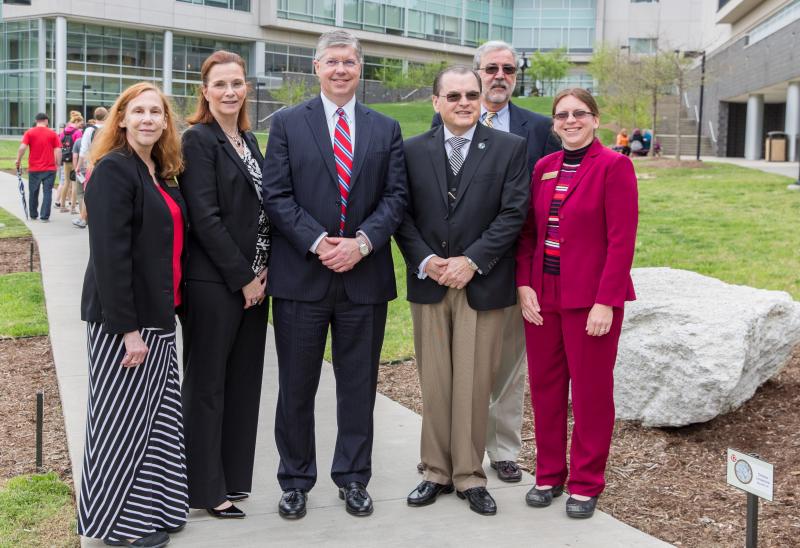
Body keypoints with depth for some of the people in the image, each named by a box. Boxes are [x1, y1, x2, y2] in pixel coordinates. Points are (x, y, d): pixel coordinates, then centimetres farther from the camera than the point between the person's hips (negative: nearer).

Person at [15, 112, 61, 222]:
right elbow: (58, 150, -6)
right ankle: (45, 216, -2)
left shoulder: (29, 132, -1)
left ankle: (33, 215, 24)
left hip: (34, 169, 1)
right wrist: (58, 164, 4)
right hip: (49, 168, -1)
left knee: (33, 193, 14)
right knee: (47, 192, 2)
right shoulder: (52, 133, 0)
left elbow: (22, 147, -11)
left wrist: (18, 160, 2)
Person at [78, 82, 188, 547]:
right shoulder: (114, 170, -14)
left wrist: (166, 310, 9)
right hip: (123, 320, -8)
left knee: (154, 416, 14)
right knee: (123, 420, 3)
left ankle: (148, 507, 27)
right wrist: (128, 329, -22)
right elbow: (109, 255, -20)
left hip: (157, 316, 8)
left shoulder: (162, 172, 11)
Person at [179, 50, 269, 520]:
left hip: (253, 280, 7)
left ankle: (233, 477, 24)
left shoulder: (249, 140, 14)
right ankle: (207, 488, 14)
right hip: (214, 282, -7)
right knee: (208, 383, 3)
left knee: (243, 381, 12)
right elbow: (205, 217, -15)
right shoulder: (198, 139, -9)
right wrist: (243, 277, -14)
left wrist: (265, 270, 1)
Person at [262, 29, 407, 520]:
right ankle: (296, 479, 22)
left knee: (359, 385, 10)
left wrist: (362, 241, -12)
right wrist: (317, 242, -15)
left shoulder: (386, 129, 9)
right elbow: (277, 195, -4)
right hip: (301, 275, -1)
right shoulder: (288, 123, 3)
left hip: (365, 276, 2)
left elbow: (396, 196, 3)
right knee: (296, 386, 7)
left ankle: (354, 477, 25)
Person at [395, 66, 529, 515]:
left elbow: (513, 213, -6)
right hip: (429, 282, 2)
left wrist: (471, 261, -13)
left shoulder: (510, 148, 1)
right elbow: (402, 213, 5)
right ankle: (438, 472, 19)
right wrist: (424, 261, -10)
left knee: (474, 384, 2)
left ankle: (470, 476, 14)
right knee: (434, 384, 7)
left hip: (482, 284, -2)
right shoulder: (414, 150, 7)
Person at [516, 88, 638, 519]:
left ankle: (586, 484, 19)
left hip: (590, 300, -5)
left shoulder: (614, 166, -8)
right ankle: (548, 475, 26)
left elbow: (621, 240, -12)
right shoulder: (543, 168, 10)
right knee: (544, 386, 11)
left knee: (591, 390, 5)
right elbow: (528, 233, 12)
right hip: (542, 297, 5)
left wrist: (605, 301, -16)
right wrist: (524, 285, -1)